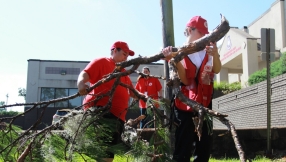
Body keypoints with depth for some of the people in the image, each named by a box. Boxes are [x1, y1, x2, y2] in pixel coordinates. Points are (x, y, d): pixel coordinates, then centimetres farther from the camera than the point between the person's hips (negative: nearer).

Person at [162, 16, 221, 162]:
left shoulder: (207, 50, 8)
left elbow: (217, 70, -11)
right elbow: (185, 80, -15)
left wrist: (215, 54, -32)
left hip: (205, 105, 5)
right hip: (185, 106, -5)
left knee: (204, 148, 12)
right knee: (183, 149, -4)